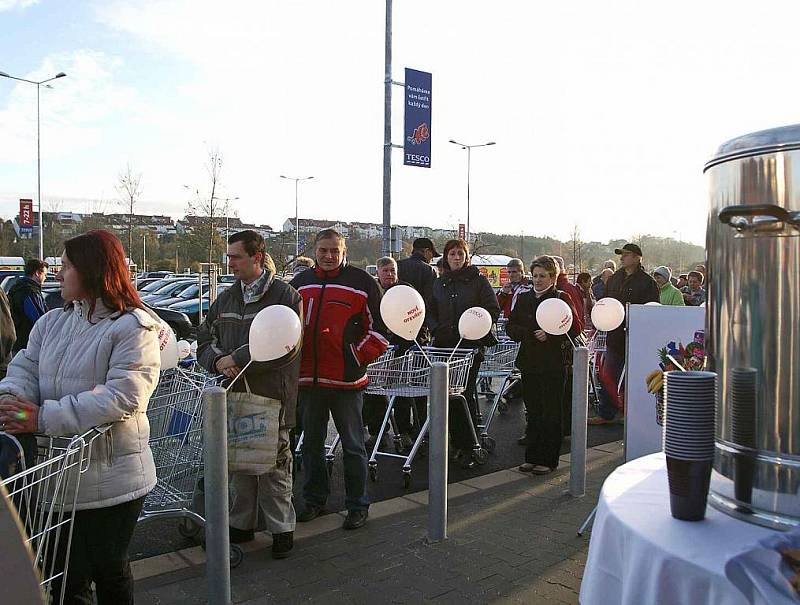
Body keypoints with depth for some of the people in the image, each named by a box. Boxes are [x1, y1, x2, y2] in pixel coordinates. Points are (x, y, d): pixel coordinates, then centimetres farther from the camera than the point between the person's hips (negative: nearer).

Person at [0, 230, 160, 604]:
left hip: (110, 481, -5)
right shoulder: (52, 323, 9)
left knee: (109, 572, 12)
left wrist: (44, 418, -25)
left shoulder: (133, 327, -13)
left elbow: (122, 397, -23)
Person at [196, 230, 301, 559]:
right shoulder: (226, 299, 14)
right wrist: (218, 361, -9)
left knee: (273, 464, 3)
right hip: (234, 395, 6)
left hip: (271, 396, -5)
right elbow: (204, 339, 14)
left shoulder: (285, 295, -5)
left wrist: (238, 358, -17)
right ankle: (242, 524, 29)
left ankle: (281, 528, 17)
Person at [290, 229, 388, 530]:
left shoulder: (361, 282, -5)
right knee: (311, 443, 16)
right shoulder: (301, 282, 10)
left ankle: (357, 505, 18)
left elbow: (379, 327, -4)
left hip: (346, 379, -5)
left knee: (352, 445, 5)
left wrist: (359, 358, -11)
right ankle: (314, 499, 31)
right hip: (308, 378, 5)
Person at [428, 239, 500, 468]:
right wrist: (437, 330, 1)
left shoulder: (478, 280, 2)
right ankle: (457, 443, 16)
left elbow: (493, 309, -1)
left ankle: (469, 448, -1)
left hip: (471, 345, -4)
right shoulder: (439, 283, 15)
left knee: (466, 393, -7)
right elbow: (431, 311, 19)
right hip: (444, 345, 4)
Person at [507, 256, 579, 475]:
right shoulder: (524, 298, 10)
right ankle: (532, 457, 19)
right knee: (533, 410, 10)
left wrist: (550, 336, -19)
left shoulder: (561, 298, -3)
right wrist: (528, 334, -10)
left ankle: (548, 459, 12)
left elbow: (574, 330, -7)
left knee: (551, 412, 3)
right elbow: (510, 327, 8)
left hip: (553, 364, -4)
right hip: (529, 362, 4)